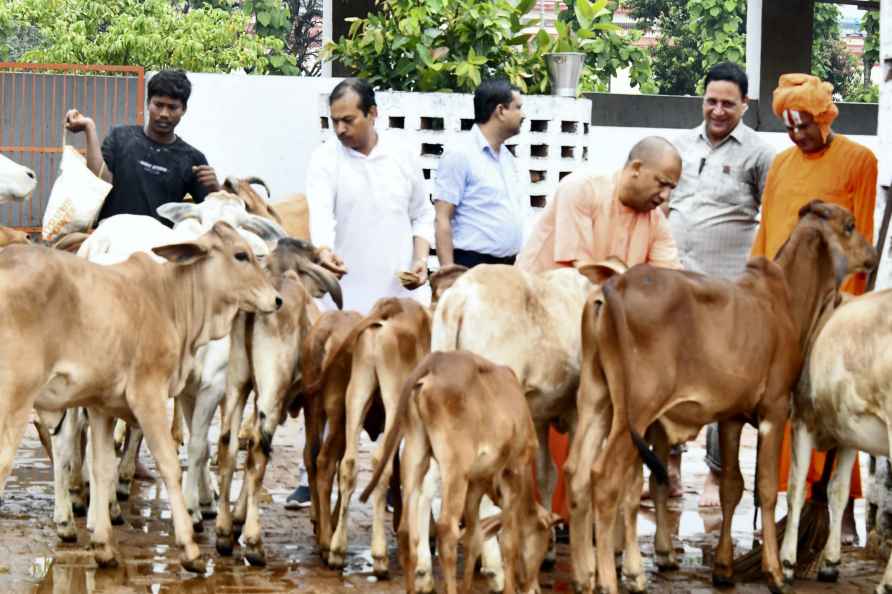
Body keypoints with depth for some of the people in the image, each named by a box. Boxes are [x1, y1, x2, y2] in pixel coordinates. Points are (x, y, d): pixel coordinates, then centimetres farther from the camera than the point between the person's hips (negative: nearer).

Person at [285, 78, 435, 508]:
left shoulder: (402, 158, 7)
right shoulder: (326, 160, -3)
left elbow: (422, 215, 16)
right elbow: (319, 212, -19)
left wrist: (421, 259, 0)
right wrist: (323, 249, -39)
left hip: (401, 295, 3)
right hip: (345, 297, -3)